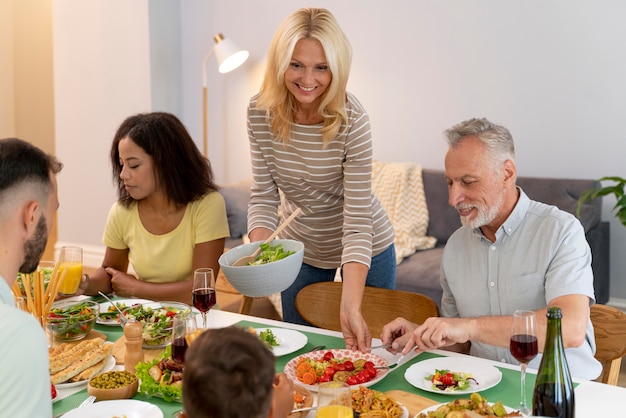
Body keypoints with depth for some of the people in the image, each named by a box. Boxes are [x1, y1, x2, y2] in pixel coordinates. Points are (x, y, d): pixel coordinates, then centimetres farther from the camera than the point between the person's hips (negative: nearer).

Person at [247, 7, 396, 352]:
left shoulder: (352, 121, -28)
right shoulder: (260, 112, -17)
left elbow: (358, 219, -30)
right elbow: (263, 195, -11)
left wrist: (351, 306, -39)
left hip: (365, 249, -3)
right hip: (300, 249, 3)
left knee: (365, 350, 14)